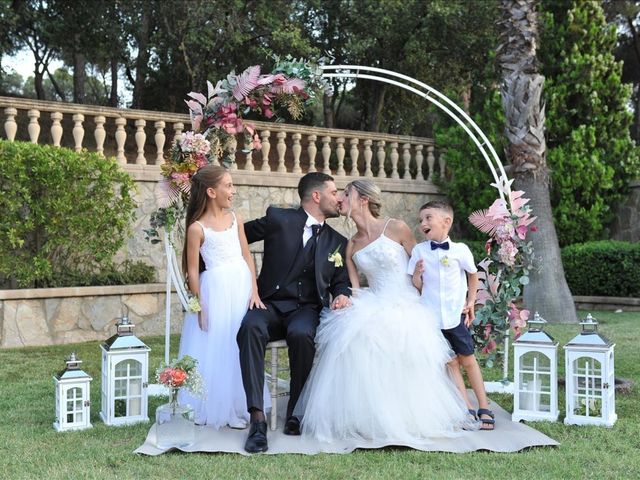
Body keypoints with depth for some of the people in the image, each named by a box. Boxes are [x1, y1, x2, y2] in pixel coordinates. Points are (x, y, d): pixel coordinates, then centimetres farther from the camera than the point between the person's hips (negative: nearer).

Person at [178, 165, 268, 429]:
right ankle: (211, 410, 16)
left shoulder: (235, 219, 8)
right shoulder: (197, 228, -7)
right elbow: (193, 270, -5)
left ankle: (237, 409, 19)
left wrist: (254, 290, 1)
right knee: (214, 350, 2)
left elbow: (247, 257, 8)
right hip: (215, 290, -5)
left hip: (241, 287, 5)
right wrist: (199, 306, -6)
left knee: (240, 348, 8)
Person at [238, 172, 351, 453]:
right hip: (270, 303, -2)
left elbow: (340, 281, 21)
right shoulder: (278, 219, 3)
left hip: (307, 309, 2)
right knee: (251, 328, -36)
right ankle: (257, 419, -38)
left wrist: (342, 295, -2)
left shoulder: (338, 242, 16)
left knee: (301, 334, -35)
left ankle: (296, 413, -17)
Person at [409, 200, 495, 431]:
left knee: (468, 360, 9)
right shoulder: (419, 251, -3)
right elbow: (416, 286, 1)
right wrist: (417, 273, -19)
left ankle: (484, 408, 19)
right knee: (450, 362, 7)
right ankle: (468, 409, 12)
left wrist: (471, 301, 10)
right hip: (431, 316, 1)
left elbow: (473, 275, 12)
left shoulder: (460, 250, -6)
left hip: (456, 315, -1)